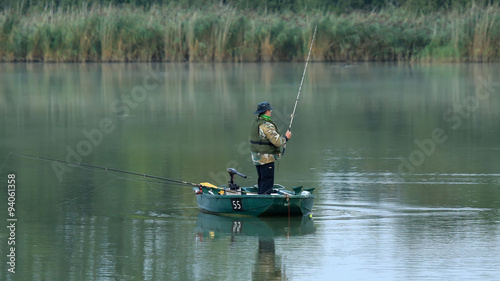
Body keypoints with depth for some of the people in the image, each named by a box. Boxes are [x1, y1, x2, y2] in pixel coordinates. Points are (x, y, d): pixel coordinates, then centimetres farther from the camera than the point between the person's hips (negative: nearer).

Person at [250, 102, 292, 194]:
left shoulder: (254, 123, 10)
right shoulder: (267, 125, -20)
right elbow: (277, 142, -23)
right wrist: (286, 137, -4)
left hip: (256, 157, 9)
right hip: (266, 159, -9)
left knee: (262, 181, 17)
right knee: (267, 182, -5)